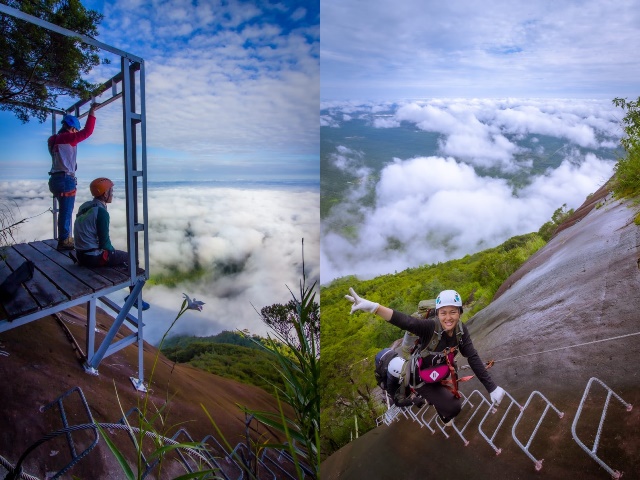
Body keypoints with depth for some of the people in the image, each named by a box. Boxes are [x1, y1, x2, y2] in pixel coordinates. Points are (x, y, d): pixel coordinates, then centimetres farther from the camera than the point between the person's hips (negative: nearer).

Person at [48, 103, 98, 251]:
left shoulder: (56, 139, 14)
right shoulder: (67, 138, -13)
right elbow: (86, 132, -19)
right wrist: (92, 113, -12)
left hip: (57, 179, 10)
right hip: (65, 179, -10)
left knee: (65, 211, 18)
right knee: (66, 211, -5)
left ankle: (66, 238, 27)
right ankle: (64, 241, -2)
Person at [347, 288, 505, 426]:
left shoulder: (461, 330, -19)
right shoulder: (430, 327, -37)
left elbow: (473, 358, -17)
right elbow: (404, 321, -53)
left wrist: (492, 387, -23)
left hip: (439, 374, 6)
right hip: (422, 379, -6)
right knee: (454, 407, -13)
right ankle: (444, 416, 20)